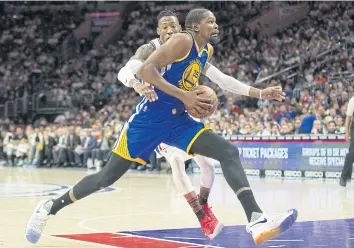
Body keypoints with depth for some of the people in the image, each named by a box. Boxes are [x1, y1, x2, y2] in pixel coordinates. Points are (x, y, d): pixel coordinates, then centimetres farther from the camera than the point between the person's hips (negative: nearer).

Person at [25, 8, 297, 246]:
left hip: (178, 120, 8)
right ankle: (50, 207, 17)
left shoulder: (208, 50, 13)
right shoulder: (182, 41, -13)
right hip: (149, 118, -7)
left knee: (229, 152, -12)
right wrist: (183, 96, -25)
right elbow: (144, 70, -23)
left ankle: (256, 220, -24)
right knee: (107, 176, -3)